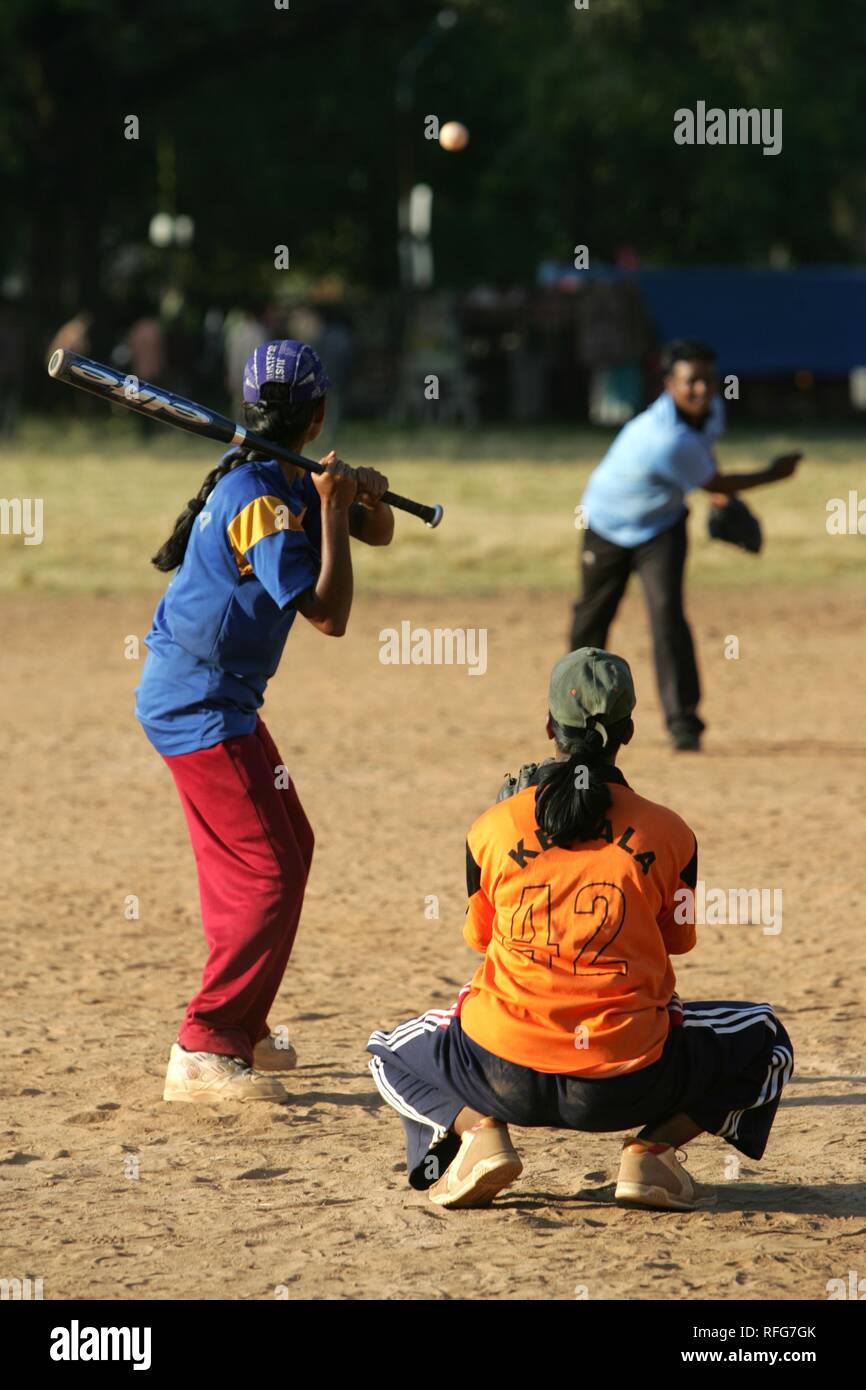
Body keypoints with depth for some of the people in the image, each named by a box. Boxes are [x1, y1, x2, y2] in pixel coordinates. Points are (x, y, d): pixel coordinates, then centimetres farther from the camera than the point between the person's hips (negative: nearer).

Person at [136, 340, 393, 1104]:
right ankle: (204, 1054, -13)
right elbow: (329, 614, -24)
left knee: (288, 848, 21)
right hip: (199, 705, -11)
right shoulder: (260, 498, -22)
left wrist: (368, 495, -6)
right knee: (267, 874, -13)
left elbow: (378, 533, 16)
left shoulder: (285, 483, 8)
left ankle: (241, 1029, 28)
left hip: (220, 699, 11)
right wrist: (332, 506, -20)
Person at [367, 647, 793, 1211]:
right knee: (764, 1038, 25)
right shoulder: (667, 832, 0)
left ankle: (480, 1131, 0)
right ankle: (652, 1150, 3)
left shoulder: (494, 828, 1)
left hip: (506, 1078, 1)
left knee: (391, 1053, 31)